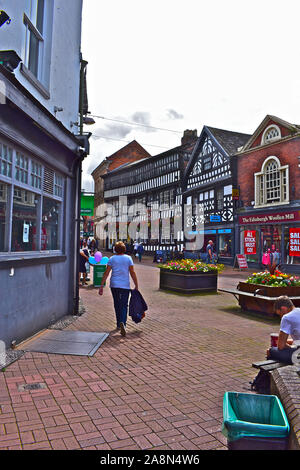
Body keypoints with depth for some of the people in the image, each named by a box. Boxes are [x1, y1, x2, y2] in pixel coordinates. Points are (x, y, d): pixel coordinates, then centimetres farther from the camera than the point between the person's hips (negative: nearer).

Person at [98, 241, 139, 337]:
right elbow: (132, 273, -3)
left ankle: (119, 324, 25)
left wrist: (101, 286, 0)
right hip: (125, 286, -2)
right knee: (124, 305, 1)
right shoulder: (128, 258, 1)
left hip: (114, 285, 2)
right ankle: (122, 323, -22)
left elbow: (106, 273, -2)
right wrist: (136, 286, 3)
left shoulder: (112, 259, 3)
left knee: (117, 305, 16)